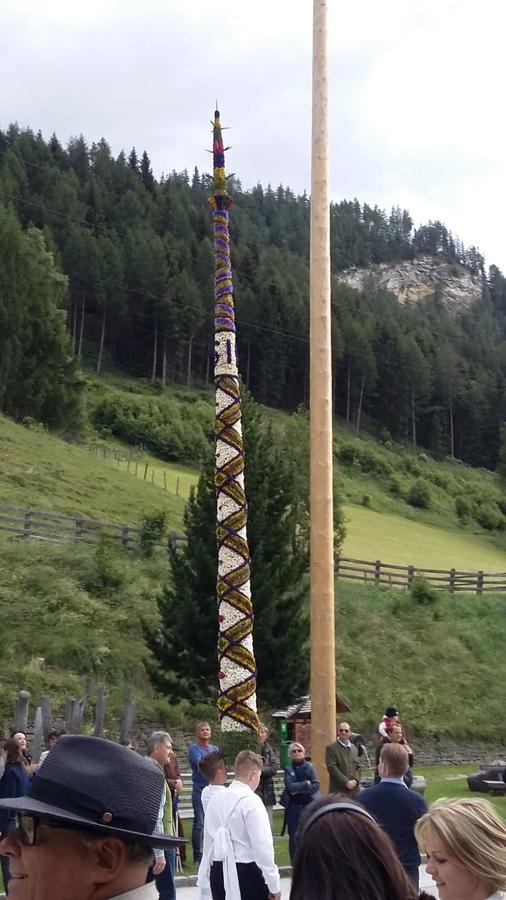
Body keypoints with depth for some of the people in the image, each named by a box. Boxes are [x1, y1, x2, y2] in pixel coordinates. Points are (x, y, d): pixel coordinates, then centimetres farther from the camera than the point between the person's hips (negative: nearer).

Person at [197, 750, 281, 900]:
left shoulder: (216, 799, 6)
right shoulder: (251, 801, -13)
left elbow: (208, 841, 10)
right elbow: (262, 845, -17)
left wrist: (205, 881, 19)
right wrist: (274, 884, -10)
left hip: (218, 872, 7)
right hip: (246, 873, -6)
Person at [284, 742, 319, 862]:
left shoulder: (310, 767, 5)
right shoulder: (288, 769, 4)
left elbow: (316, 786, -7)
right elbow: (289, 787, -11)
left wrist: (298, 790, -11)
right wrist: (306, 784, -8)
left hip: (309, 806, 0)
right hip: (293, 806, 0)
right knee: (294, 836, 0)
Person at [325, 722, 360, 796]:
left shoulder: (354, 748, 16)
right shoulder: (331, 748, -3)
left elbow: (357, 766, 14)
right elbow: (332, 768, -11)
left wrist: (356, 780, -5)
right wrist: (346, 782, -16)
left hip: (353, 789, 6)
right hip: (338, 790, -6)